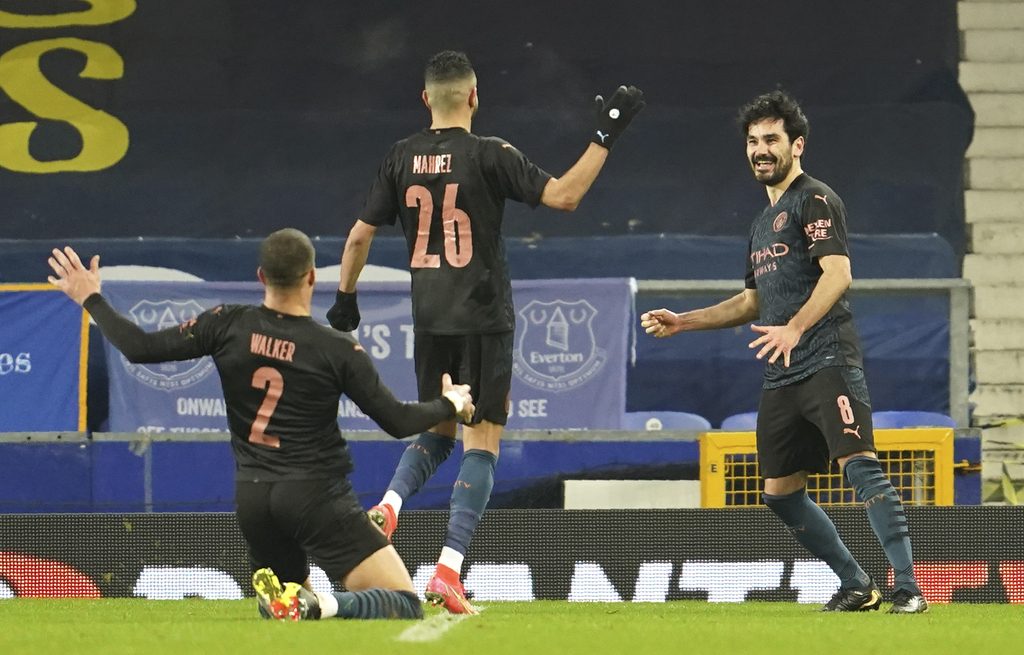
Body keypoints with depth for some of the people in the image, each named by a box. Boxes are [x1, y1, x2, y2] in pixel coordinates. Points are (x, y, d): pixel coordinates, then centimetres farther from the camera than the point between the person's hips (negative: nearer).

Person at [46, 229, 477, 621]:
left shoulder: (228, 325, -2)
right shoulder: (337, 350, -9)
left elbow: (141, 348, 1)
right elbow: (397, 421, -3)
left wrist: (91, 299, 17)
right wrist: (451, 405, 17)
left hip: (252, 499, 5)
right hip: (316, 494, -5)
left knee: (281, 608, 26)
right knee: (406, 606, -5)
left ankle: (286, 600, -11)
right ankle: (322, 606, -32)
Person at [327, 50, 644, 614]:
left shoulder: (401, 158, 4)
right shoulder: (488, 155, -9)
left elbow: (360, 235, 7)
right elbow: (563, 195, -15)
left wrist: (345, 299, 20)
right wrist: (605, 137, -8)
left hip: (429, 322, 5)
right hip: (483, 320, -5)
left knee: (438, 430, 22)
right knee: (481, 443, -1)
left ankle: (388, 505, -5)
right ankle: (448, 570, -12)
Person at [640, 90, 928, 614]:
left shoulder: (815, 201, -2)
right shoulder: (763, 223, 25)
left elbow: (837, 273, -16)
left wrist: (795, 328, -30)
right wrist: (683, 322, 28)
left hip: (826, 362, -9)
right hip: (782, 376, 9)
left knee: (859, 463, -21)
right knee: (779, 493, 7)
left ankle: (907, 587, -25)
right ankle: (856, 586, 17)